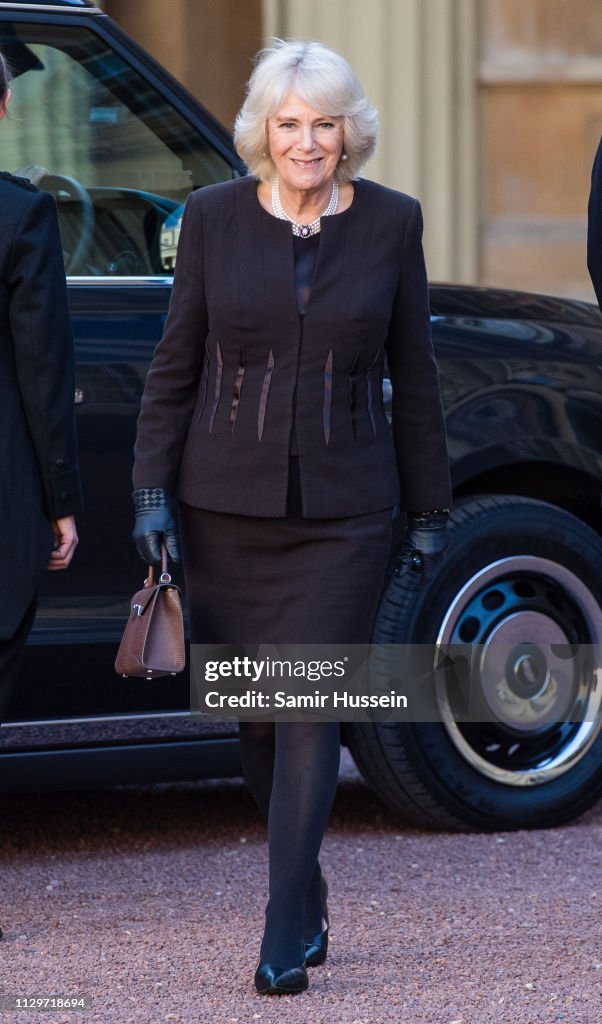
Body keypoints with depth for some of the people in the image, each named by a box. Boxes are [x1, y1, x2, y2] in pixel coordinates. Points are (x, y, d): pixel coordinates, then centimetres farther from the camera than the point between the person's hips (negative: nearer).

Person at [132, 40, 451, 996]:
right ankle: (310, 899, 29)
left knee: (312, 709, -9)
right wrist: (153, 490, -2)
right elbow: (174, 365, 5)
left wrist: (430, 507, 8)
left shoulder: (391, 222, 1)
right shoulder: (214, 217, 1)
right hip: (225, 503, 1)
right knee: (254, 711, 9)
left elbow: (413, 373, 7)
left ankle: (285, 938, -7)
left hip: (342, 509, -1)